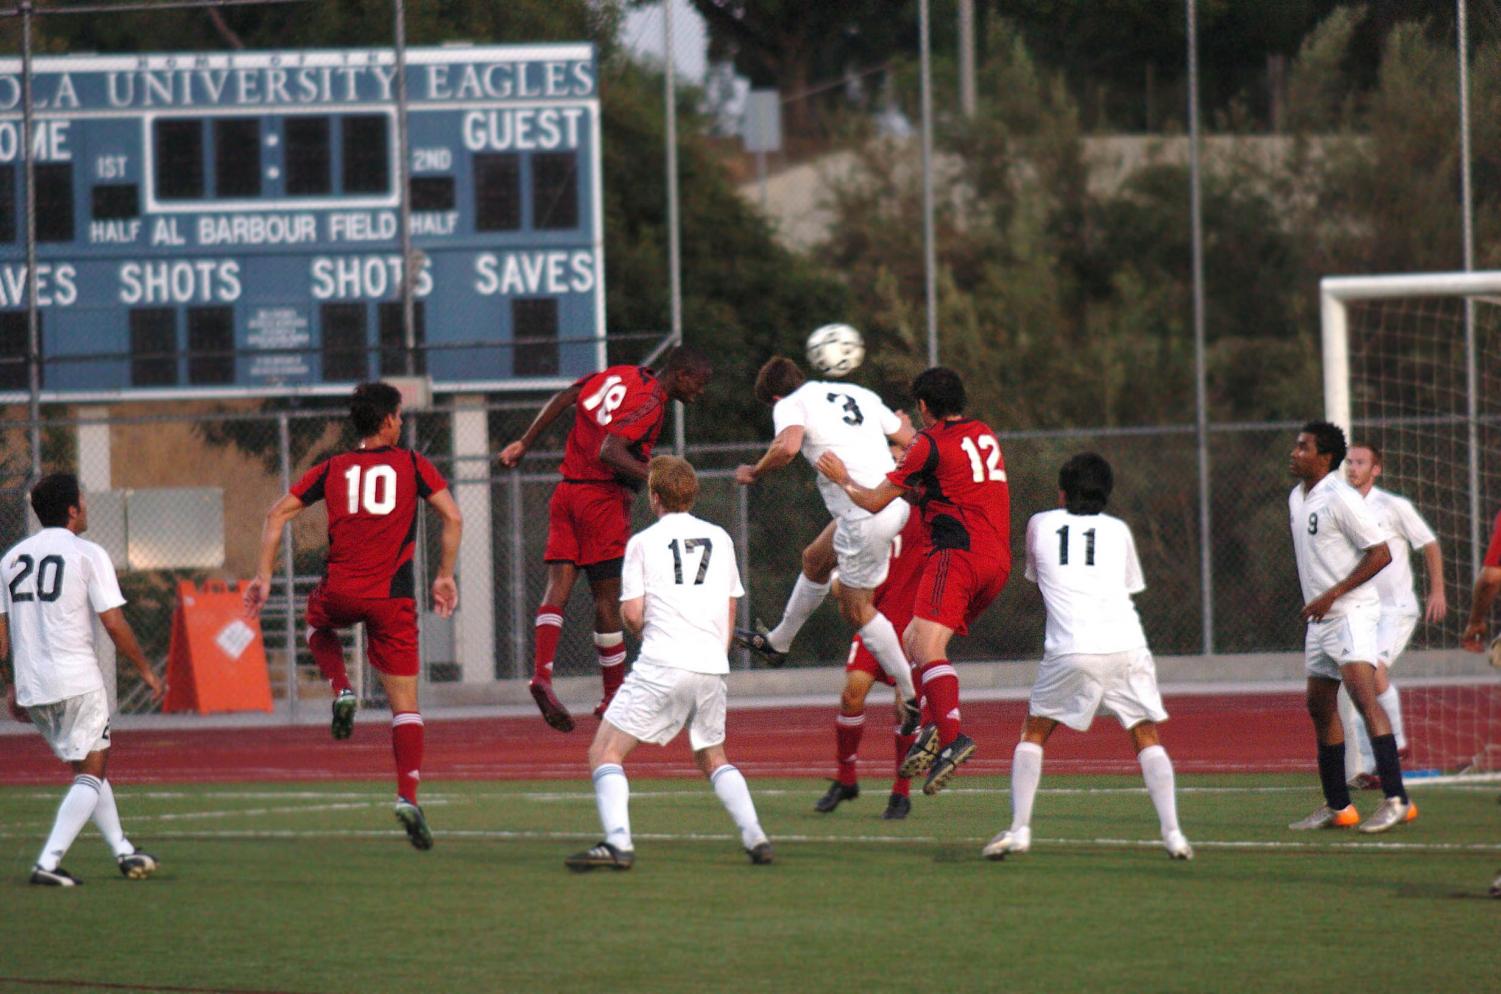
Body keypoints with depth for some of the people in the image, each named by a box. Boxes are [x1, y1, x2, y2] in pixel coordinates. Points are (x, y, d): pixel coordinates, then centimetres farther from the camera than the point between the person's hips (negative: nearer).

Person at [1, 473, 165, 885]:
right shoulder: (88, 555, -7)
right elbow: (114, 623, -9)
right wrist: (146, 670, 2)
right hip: (77, 681, -6)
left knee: (87, 767, 20)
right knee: (91, 771, 1)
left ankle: (123, 850, 25)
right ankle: (48, 863, -12)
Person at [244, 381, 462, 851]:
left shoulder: (333, 469, 10)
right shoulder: (412, 465, 5)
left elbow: (278, 513, 5)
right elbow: (452, 517, -4)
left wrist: (263, 575, 9)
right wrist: (445, 576, 5)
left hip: (341, 594, 1)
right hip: (393, 600, -1)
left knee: (317, 622, 38)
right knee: (405, 706, 5)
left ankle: (342, 690, 11)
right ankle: (408, 795, -10)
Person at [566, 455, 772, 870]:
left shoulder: (643, 542, 2)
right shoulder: (719, 538, 15)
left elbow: (632, 613, -3)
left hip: (663, 665, -5)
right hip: (712, 666, 5)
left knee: (605, 751, -2)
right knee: (712, 757, 24)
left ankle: (617, 842, -21)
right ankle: (755, 838, 8)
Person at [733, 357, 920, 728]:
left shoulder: (790, 405, -2)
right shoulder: (859, 394, 16)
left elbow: (788, 446, -24)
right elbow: (909, 440, 17)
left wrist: (754, 472, -6)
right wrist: (902, 421, 39)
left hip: (865, 513, -8)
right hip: (895, 500, 8)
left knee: (856, 608, 8)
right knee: (815, 559, 29)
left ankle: (915, 697, 9)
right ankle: (778, 642, 48)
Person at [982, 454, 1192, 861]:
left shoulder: (1040, 525, 15)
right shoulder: (1118, 530, 16)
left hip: (1070, 650, -1)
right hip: (1127, 645, 1)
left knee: (1034, 732, 16)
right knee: (1146, 736, 13)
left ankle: (1019, 830, 5)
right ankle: (1172, 833, 0)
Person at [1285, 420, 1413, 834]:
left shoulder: (1341, 499, -14)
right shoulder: (1297, 498, 14)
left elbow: (1381, 553, -15)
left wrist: (1332, 594, -19)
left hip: (1352, 611, -10)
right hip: (1320, 616, 10)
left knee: (1362, 693, -22)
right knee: (1319, 705, 11)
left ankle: (1396, 799, -27)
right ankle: (1337, 807, 19)